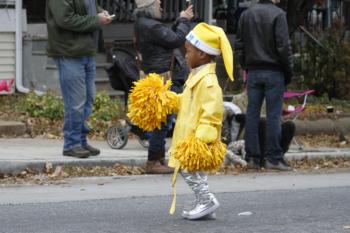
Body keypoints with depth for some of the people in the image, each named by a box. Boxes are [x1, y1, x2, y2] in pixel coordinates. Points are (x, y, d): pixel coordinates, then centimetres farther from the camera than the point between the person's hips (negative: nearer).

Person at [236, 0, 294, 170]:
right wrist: (289, 71, -3)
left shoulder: (246, 15, 8)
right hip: (274, 72, -5)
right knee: (273, 115, -3)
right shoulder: (278, 14, -10)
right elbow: (283, 46, -12)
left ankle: (252, 157, 7)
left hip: (253, 71, 5)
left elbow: (240, 44, 11)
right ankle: (274, 158, -3)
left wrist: (245, 67, 16)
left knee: (252, 113, 6)